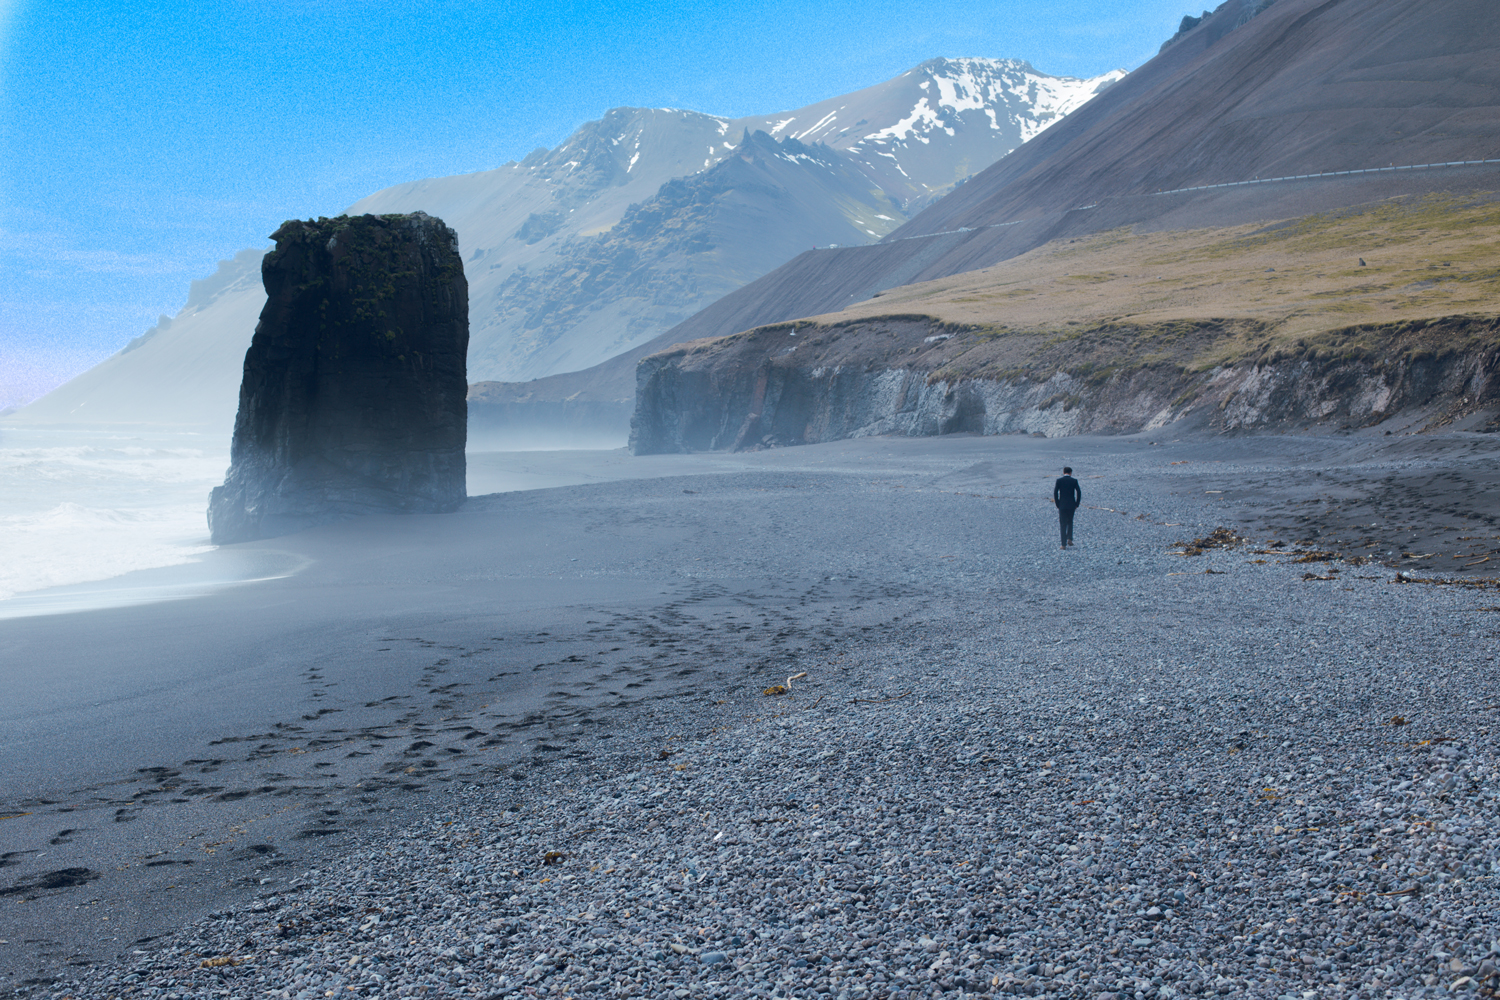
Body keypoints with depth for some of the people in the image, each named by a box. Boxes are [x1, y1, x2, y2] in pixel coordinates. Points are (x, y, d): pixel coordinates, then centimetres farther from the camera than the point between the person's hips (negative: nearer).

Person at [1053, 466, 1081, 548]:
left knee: (1063, 525, 3)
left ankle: (1064, 544, -1)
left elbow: (1055, 493, -7)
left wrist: (1057, 505, 1)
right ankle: (1069, 539, 7)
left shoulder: (1059, 480, -3)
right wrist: (1077, 504, 5)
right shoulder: (1074, 481, 0)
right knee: (1070, 522, 22)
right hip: (1071, 505, 1)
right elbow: (1079, 492, -3)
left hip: (1062, 505, -1)